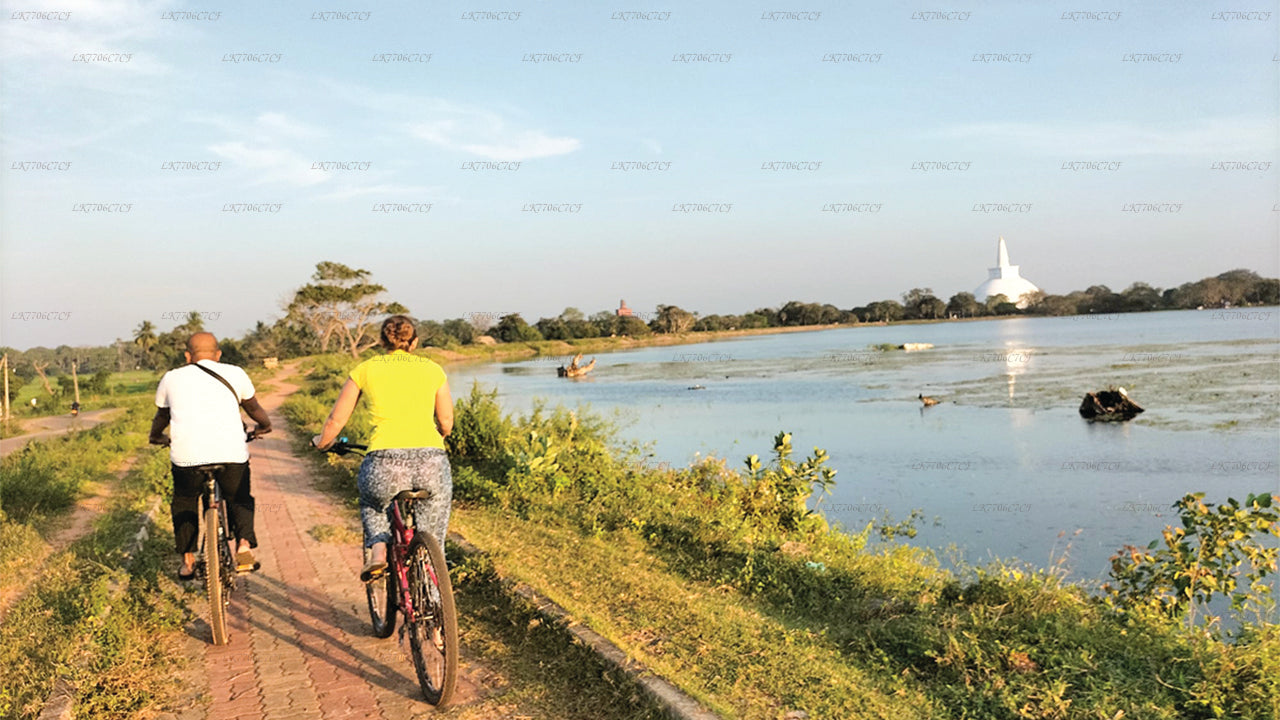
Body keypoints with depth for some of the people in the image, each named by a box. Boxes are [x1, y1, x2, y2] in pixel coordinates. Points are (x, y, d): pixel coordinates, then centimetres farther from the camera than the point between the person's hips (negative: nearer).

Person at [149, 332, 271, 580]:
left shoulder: (172, 378, 17)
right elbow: (253, 408, 31)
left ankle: (188, 559, 24)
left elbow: (161, 416, 34)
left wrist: (156, 437, 55)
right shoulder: (234, 374, 15)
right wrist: (265, 426, 52)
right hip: (232, 455, 0)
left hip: (187, 457, 1)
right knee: (240, 500, 25)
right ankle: (244, 544, 4)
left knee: (183, 502, 28)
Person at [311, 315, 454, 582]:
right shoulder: (432, 369, 16)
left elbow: (335, 422, 20)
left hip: (386, 464, 0)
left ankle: (378, 548, 12)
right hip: (431, 461, 1)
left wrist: (321, 441, 41)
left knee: (373, 502, 34)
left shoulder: (365, 369, 15)